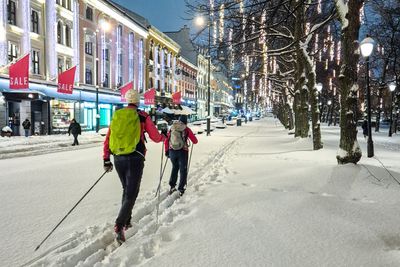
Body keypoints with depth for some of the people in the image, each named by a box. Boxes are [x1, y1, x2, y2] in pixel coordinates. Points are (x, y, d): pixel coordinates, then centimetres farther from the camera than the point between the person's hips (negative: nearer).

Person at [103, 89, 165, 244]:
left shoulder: (116, 116, 7)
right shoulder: (142, 117, -3)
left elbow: (107, 139, 6)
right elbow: (156, 137, 1)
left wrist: (106, 160, 11)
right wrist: (164, 137, 24)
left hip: (118, 159, 5)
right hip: (135, 159, -4)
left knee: (126, 189, 22)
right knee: (131, 193, 0)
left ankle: (126, 221, 27)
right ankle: (119, 225, -15)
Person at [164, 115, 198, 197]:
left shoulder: (172, 128, 4)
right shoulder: (186, 129, -5)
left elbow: (166, 141, 7)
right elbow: (195, 141, 0)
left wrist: (166, 151, 17)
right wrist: (192, 136, 21)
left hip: (172, 151, 3)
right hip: (182, 151, -3)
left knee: (175, 168, 23)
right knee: (183, 170, 11)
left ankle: (172, 186, 19)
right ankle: (181, 189, 9)